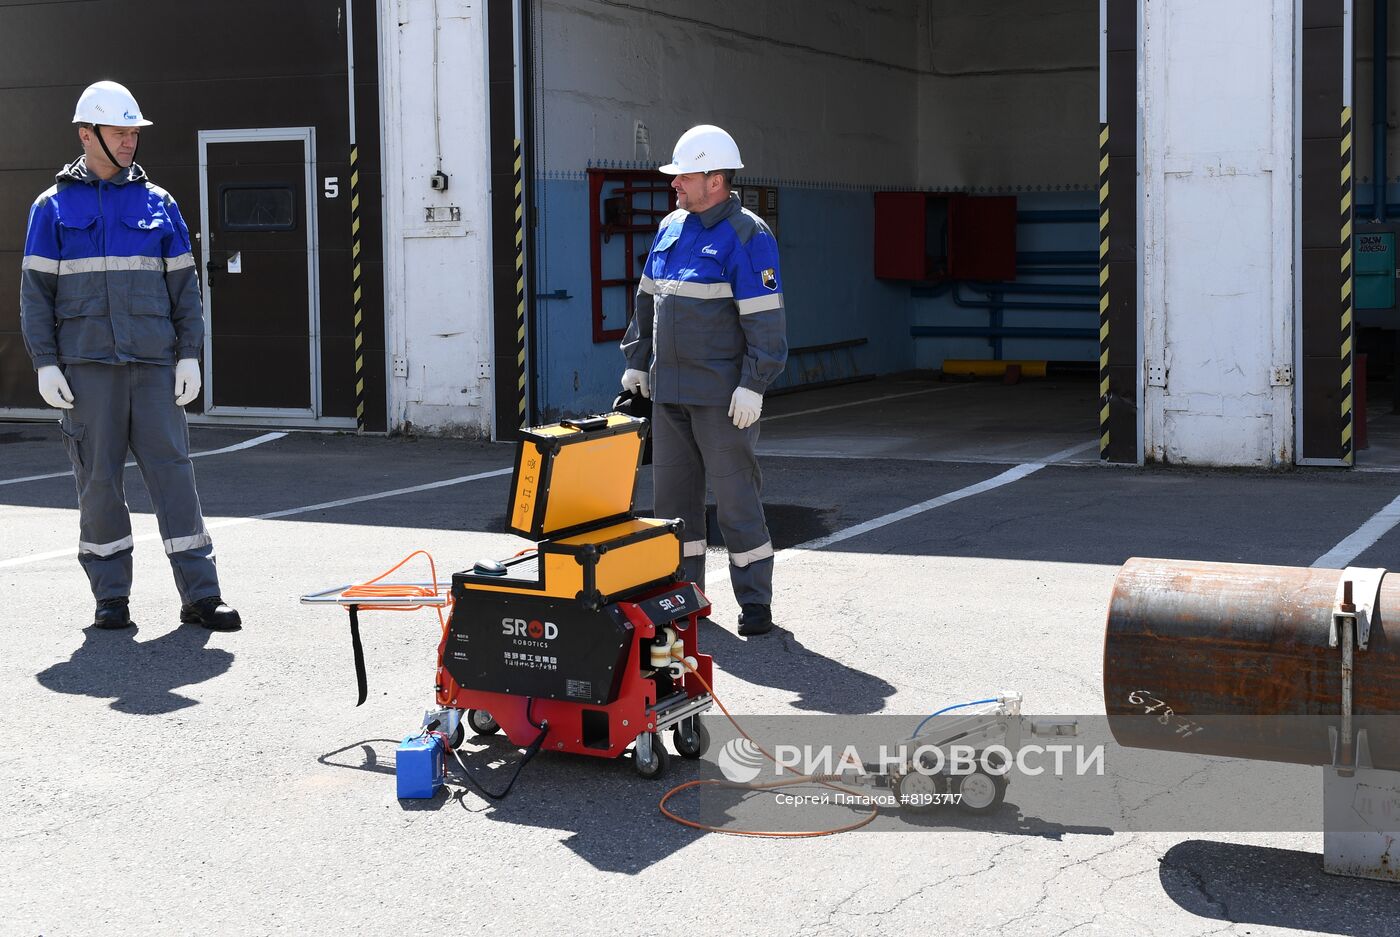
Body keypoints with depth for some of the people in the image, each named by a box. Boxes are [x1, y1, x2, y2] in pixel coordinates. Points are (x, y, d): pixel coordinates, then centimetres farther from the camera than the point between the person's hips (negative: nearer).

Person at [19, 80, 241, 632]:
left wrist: (190, 354, 4)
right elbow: (35, 292, 5)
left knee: (172, 467, -2)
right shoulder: (54, 208, 6)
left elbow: (184, 285, 12)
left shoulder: (158, 204, 11)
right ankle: (110, 596, 12)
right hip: (86, 364, -1)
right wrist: (45, 363, -4)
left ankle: (199, 594, 0)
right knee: (98, 478, 2)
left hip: (153, 363, 1)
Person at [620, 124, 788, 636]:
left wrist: (753, 385, -19)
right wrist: (637, 361, 18)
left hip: (723, 396, -7)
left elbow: (765, 319, -15)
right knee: (673, 493, 11)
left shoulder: (747, 236, -11)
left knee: (736, 496, -3)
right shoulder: (670, 228, 12)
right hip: (668, 391, 7)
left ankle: (755, 602, 6)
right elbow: (647, 301, 21)